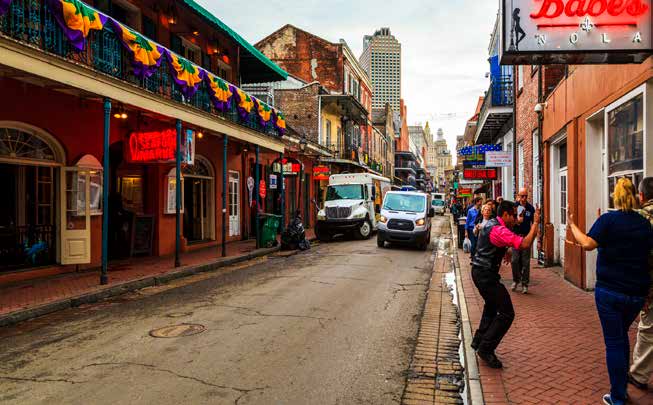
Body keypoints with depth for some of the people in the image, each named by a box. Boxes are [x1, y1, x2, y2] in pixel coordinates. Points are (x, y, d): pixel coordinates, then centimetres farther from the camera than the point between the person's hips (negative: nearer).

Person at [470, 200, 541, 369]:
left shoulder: (490, 224, 12)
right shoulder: (499, 230, -21)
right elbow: (525, 244, -28)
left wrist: (504, 251, 16)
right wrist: (535, 223, -20)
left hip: (479, 271, 11)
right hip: (486, 274, -11)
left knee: (492, 306, 28)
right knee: (506, 314, -7)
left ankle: (479, 341, 35)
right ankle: (486, 349, -2)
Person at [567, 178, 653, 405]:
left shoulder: (608, 219, -11)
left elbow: (588, 244, -24)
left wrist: (572, 224, -11)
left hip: (610, 291, -5)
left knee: (614, 342, 4)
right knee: (622, 336, 24)